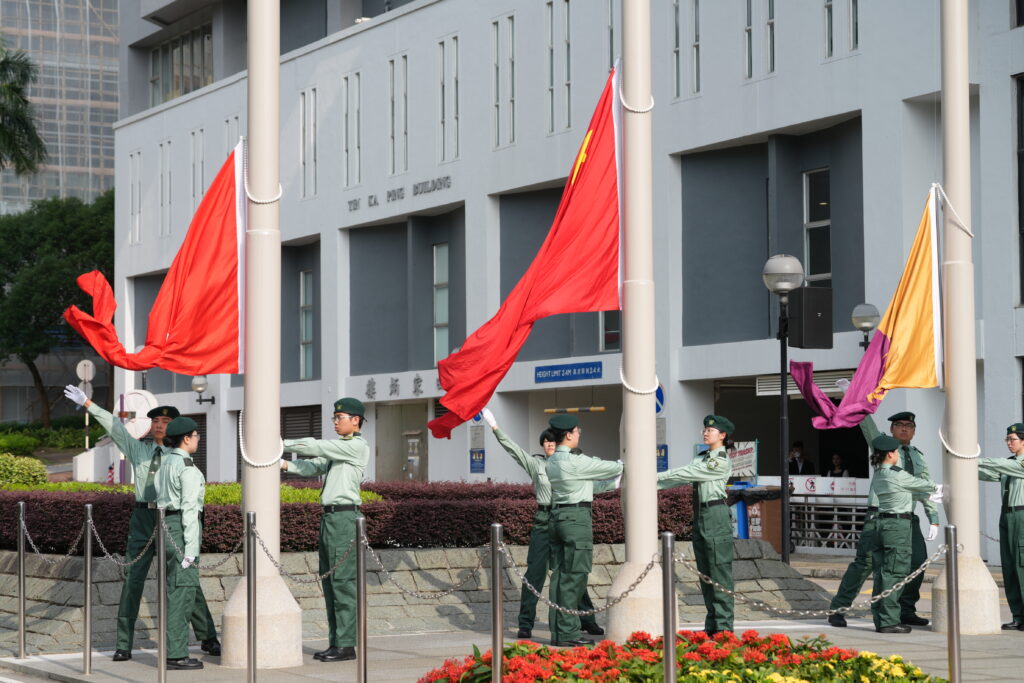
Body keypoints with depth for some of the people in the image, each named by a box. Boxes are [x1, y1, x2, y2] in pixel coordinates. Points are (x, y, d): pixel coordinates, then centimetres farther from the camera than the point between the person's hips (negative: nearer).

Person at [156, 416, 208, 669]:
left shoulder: (165, 463, 15)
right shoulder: (187, 467, -13)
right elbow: (189, 507, -17)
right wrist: (191, 547, -18)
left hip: (165, 523, 9)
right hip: (182, 527, -9)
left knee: (174, 591, 12)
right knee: (182, 591, -7)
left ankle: (172, 651, 13)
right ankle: (176, 655, -7)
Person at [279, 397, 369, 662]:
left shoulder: (357, 446, -7)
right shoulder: (338, 447, 22)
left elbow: (316, 447, -12)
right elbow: (315, 467, 14)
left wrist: (283, 443, -6)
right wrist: (285, 464, -1)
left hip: (344, 516, -10)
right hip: (330, 517, 10)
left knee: (342, 580, -10)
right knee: (329, 581, 9)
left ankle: (346, 645, -9)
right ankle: (336, 642, 12)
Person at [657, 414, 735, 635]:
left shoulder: (722, 461, -10)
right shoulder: (702, 458, 17)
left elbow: (689, 473, -12)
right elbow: (684, 476, 11)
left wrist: (658, 476, -8)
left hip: (716, 515, -9)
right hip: (699, 515, 9)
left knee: (719, 571, -8)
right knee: (704, 573, 10)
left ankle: (723, 626, -7)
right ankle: (711, 624, 14)